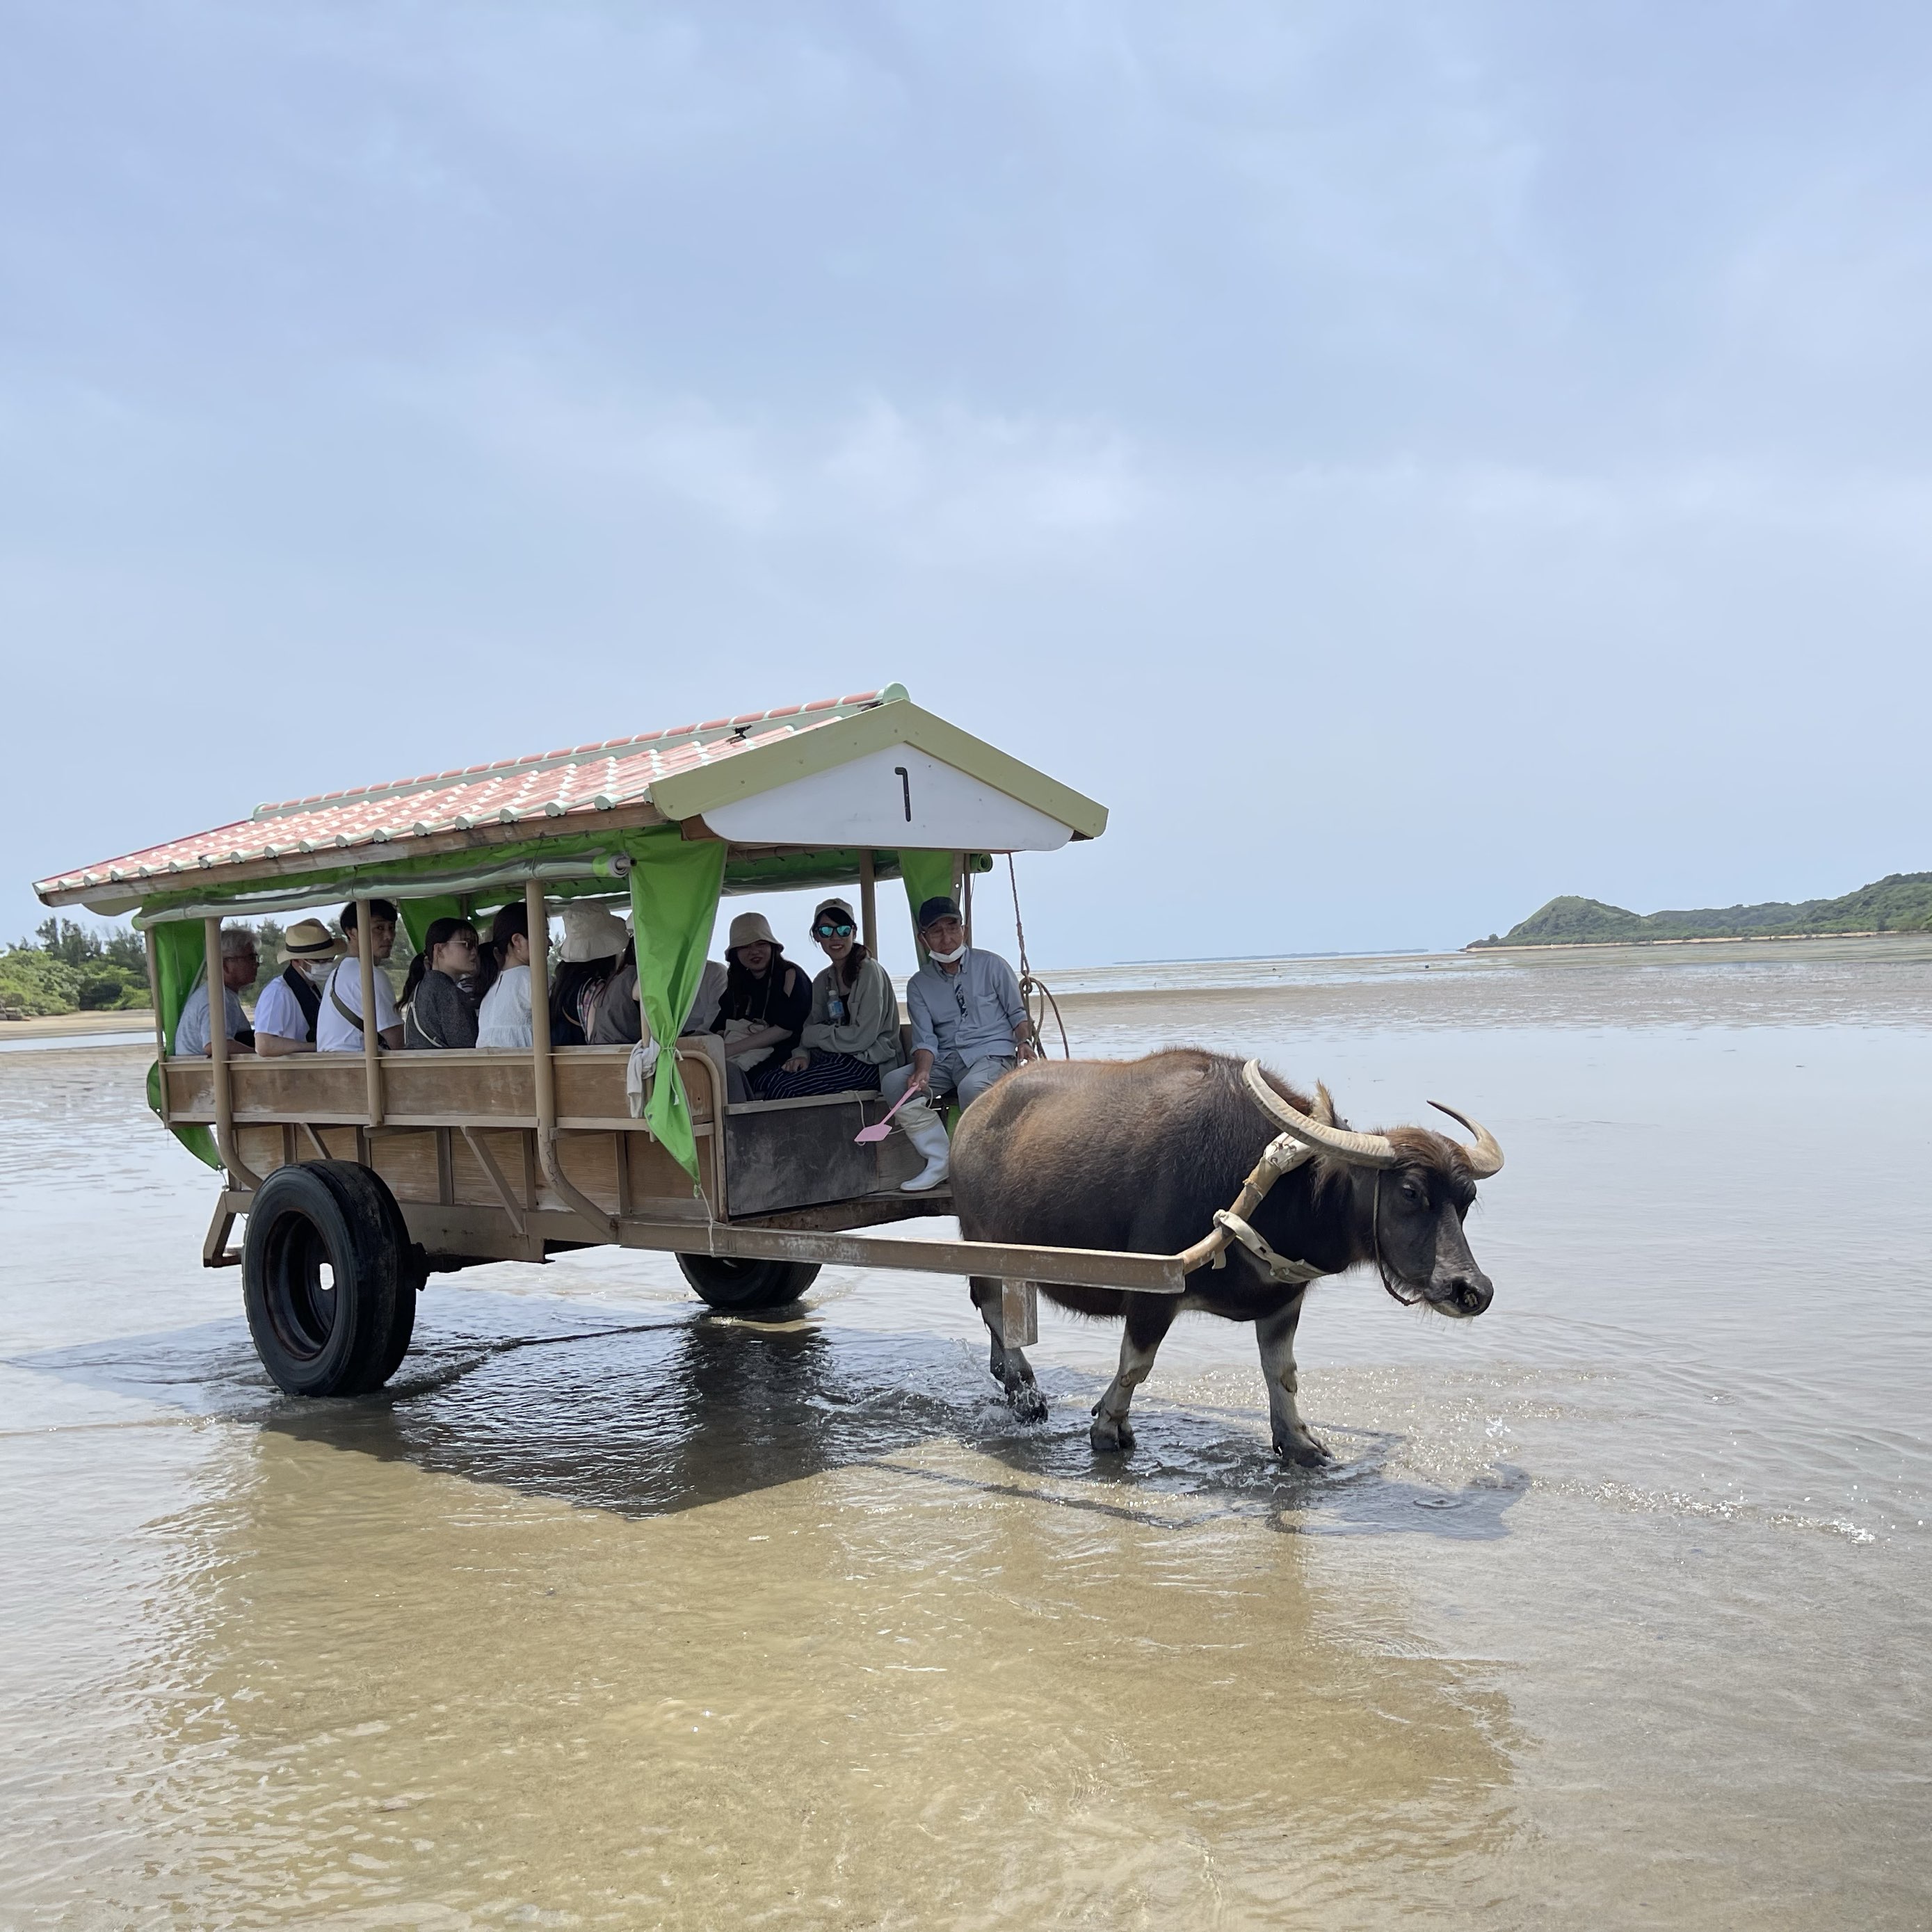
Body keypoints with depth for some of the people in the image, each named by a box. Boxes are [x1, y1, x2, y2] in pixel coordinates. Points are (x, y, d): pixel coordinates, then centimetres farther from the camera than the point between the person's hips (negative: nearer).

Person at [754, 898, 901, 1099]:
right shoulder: (823, 980, 14)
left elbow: (862, 1038, -16)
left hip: (870, 1063, -7)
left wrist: (810, 1036, -6)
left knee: (786, 1088, -23)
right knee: (766, 1079, -15)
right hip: (836, 1059, 7)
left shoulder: (869, 971, -10)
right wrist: (802, 1054, -11)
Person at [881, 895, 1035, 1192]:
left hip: (992, 1053, -4)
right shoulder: (919, 984, 11)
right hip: (944, 1060, 4)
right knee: (893, 1083, -20)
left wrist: (1024, 1041, -11)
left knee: (971, 1087, -38)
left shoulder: (991, 965, 6)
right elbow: (925, 1039, 3)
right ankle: (940, 1160, -17)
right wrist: (922, 1072, -17)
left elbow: (1017, 1013, 10)